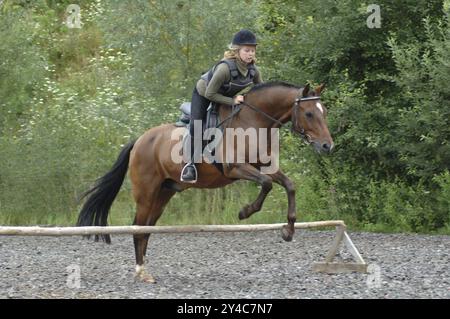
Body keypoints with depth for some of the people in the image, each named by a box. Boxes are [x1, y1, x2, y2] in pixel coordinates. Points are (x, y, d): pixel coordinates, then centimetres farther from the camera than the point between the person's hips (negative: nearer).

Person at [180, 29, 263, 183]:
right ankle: (191, 163, -7)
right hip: (203, 93, -6)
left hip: (229, 97, 6)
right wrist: (232, 101, -35)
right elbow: (210, 94, -33)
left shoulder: (254, 71, -22)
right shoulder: (225, 68, -40)